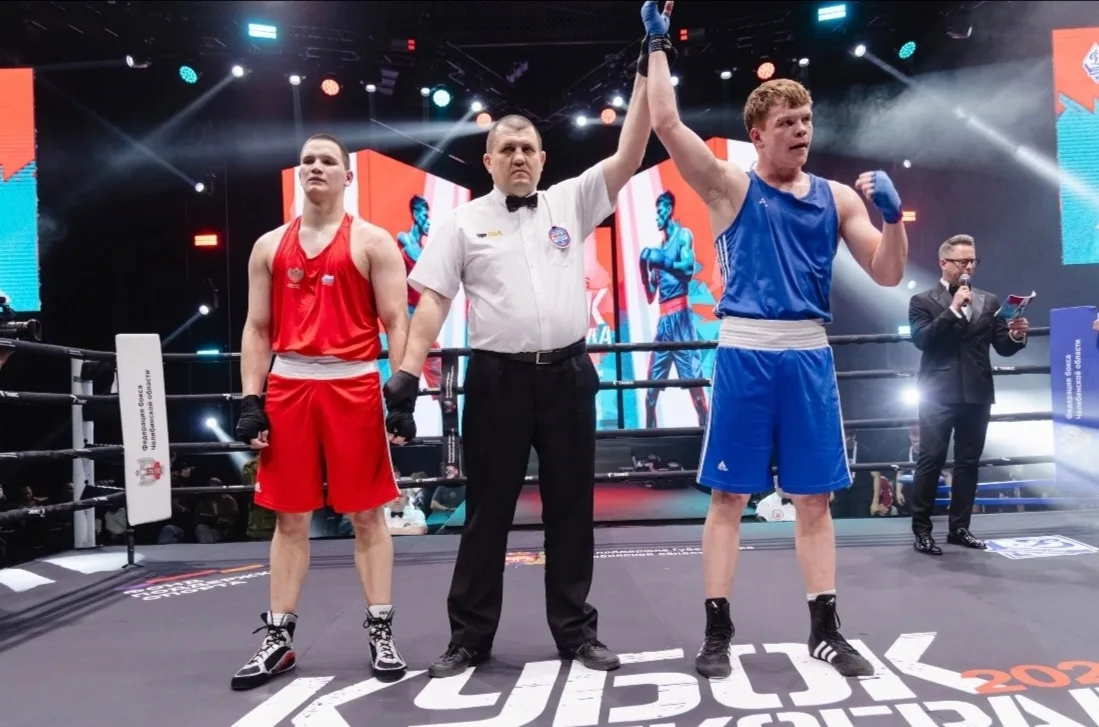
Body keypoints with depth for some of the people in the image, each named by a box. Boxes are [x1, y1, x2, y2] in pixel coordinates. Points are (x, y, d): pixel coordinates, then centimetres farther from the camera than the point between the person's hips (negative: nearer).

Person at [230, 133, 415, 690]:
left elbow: (396, 323, -3)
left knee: (367, 514, 3)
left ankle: (381, 633, 13)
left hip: (354, 387, -3)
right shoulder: (270, 246, 14)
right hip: (288, 388, 4)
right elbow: (257, 329, 12)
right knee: (289, 518, 9)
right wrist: (251, 401, 3)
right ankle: (278, 638, 18)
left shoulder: (372, 242, 3)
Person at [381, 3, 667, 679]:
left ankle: (577, 630, 24)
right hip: (497, 378, -1)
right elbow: (434, 297, -1)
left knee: (571, 508, 9)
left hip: (567, 374, 2)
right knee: (487, 511, 7)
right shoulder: (464, 221, 5)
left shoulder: (572, 202, 9)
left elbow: (629, 154, 0)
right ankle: (470, 637, 20)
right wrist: (409, 369, -11)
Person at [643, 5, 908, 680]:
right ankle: (718, 631, 14)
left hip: (809, 354, 3)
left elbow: (887, 274, 8)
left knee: (815, 497, 10)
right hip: (745, 353, -3)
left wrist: (893, 216, -8)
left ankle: (826, 630, 23)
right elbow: (666, 123, -6)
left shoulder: (836, 196, 11)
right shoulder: (731, 187, 3)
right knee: (728, 496, 2)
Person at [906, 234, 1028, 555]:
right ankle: (921, 529, 2)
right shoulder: (922, 301, 2)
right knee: (931, 461, -3)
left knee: (968, 462, 9)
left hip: (977, 393, 4)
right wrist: (953, 309, -17)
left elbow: (1003, 347, 8)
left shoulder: (989, 301, 12)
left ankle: (959, 528, 18)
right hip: (939, 394, -4)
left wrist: (1016, 336, -14)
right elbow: (921, 339, -14)